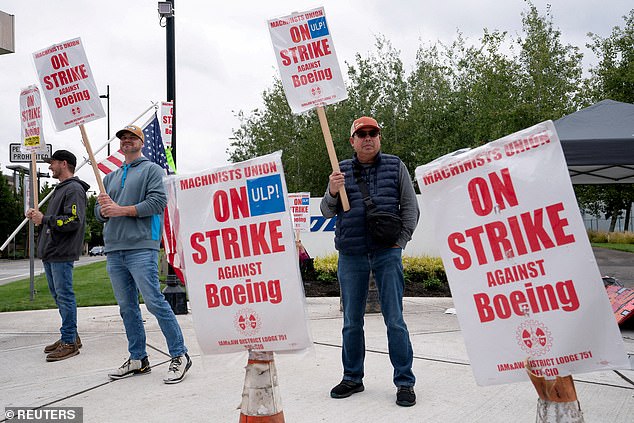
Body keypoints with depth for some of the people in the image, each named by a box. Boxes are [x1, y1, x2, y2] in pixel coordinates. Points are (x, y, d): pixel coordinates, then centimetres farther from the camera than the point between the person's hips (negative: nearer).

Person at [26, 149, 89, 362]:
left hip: (62, 253, -10)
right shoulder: (59, 189, 21)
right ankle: (70, 336, 23)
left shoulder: (74, 189, -11)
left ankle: (69, 342, -1)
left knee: (64, 296, -7)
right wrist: (37, 215, 8)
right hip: (50, 252, 10)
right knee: (59, 295, 14)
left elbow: (74, 221, -21)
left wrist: (44, 219, -18)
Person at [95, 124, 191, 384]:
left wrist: (122, 210, -12)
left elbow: (158, 202, -9)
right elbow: (99, 213, 20)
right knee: (127, 307, 9)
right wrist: (104, 208, -4)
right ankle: (137, 359, 19)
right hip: (113, 250, 7)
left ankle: (180, 356, -5)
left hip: (141, 247, -7)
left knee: (154, 301, -12)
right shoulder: (111, 177, 24)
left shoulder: (151, 169, 5)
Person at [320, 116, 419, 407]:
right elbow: (327, 212, 6)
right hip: (350, 255, 2)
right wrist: (332, 193, -15)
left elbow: (410, 206, 6)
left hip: (387, 253, -2)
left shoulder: (395, 166, 7)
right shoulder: (341, 171, 9)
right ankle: (352, 378, 24)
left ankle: (405, 382, 11)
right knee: (351, 321, 9)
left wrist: (401, 240, -4)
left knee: (395, 319, -1)